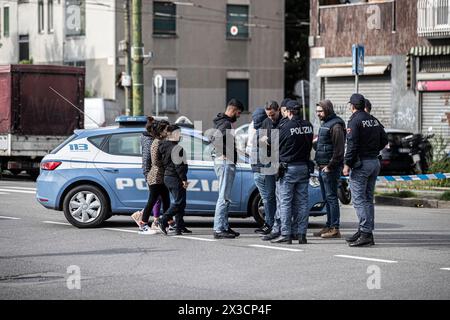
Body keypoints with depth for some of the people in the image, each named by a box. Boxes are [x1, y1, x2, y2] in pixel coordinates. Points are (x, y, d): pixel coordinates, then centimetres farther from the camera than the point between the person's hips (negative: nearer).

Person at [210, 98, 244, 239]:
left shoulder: (224, 122, 16)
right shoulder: (226, 124, -16)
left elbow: (215, 139, 23)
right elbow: (215, 139, -30)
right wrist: (225, 154, -21)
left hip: (227, 164, 11)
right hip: (225, 163, -11)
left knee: (225, 197, 15)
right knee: (224, 197, -10)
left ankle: (225, 227, 21)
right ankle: (219, 229, -10)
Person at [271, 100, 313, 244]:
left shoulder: (286, 126, -11)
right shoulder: (308, 125, 4)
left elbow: (277, 146, -3)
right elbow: (310, 144, 9)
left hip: (289, 167, -5)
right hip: (304, 166, 5)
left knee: (286, 202, -1)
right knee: (302, 201, 7)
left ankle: (286, 234, -3)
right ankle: (302, 234, 7)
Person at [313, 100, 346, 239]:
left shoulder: (335, 126, -14)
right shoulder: (324, 124, 19)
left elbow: (339, 150, -19)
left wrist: (330, 166, -19)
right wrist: (320, 164, 16)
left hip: (330, 168, -10)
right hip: (322, 167, 10)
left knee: (331, 197, -8)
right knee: (326, 198, 13)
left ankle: (335, 229, -7)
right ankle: (329, 226, 18)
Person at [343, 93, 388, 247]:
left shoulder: (355, 121, -11)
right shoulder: (374, 120, 13)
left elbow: (352, 145, -18)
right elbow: (384, 140, 15)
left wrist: (347, 164, -15)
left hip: (361, 163, -8)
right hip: (375, 162, 8)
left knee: (358, 199, -8)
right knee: (368, 199, 13)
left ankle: (366, 233, -15)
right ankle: (366, 231, 17)